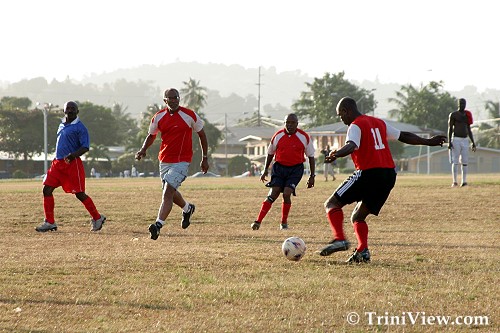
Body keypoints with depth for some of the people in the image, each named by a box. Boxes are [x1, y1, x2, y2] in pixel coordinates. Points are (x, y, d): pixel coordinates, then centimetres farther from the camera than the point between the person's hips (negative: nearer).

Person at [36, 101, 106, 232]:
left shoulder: (79, 127, -7)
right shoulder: (62, 125, 16)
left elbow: (85, 147, -14)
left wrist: (72, 155, -29)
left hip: (72, 163, -7)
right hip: (57, 163, 7)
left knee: (79, 194, -4)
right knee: (47, 189, -2)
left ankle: (97, 218, 13)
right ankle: (49, 222, 3)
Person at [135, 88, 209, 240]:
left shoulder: (189, 115, -7)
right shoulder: (159, 117, 3)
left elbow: (202, 135, 5)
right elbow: (151, 135, 18)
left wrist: (205, 158, 7)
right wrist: (143, 150, -2)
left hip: (182, 161, -5)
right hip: (164, 161, 5)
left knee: (168, 192, -18)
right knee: (171, 193, 18)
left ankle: (158, 224, -24)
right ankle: (187, 208, 49)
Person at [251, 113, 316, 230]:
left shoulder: (304, 137, -5)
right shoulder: (278, 136, -1)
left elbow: (311, 156, 4)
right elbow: (270, 153, 14)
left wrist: (312, 176, 3)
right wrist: (265, 170, 14)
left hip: (295, 169, -1)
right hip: (279, 167, 1)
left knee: (287, 194, -16)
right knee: (273, 195, -10)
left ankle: (284, 223, 3)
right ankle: (258, 221, -10)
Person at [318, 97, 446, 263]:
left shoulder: (355, 126, -4)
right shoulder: (379, 123, 21)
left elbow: (351, 145, -25)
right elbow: (404, 136, 29)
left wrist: (336, 154, -44)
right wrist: (428, 142, 40)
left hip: (369, 173, -8)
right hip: (389, 174, 8)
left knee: (332, 204, -1)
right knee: (357, 217, 15)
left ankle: (340, 239, -21)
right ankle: (362, 250, -7)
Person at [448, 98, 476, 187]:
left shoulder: (467, 115, 14)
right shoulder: (453, 115, -2)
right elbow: (450, 129, -5)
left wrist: (473, 142, 13)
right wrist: (449, 142, -14)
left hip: (465, 140, 5)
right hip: (456, 140, -5)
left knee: (465, 162, 2)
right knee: (455, 162, -7)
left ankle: (464, 181, 4)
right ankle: (455, 181, -7)